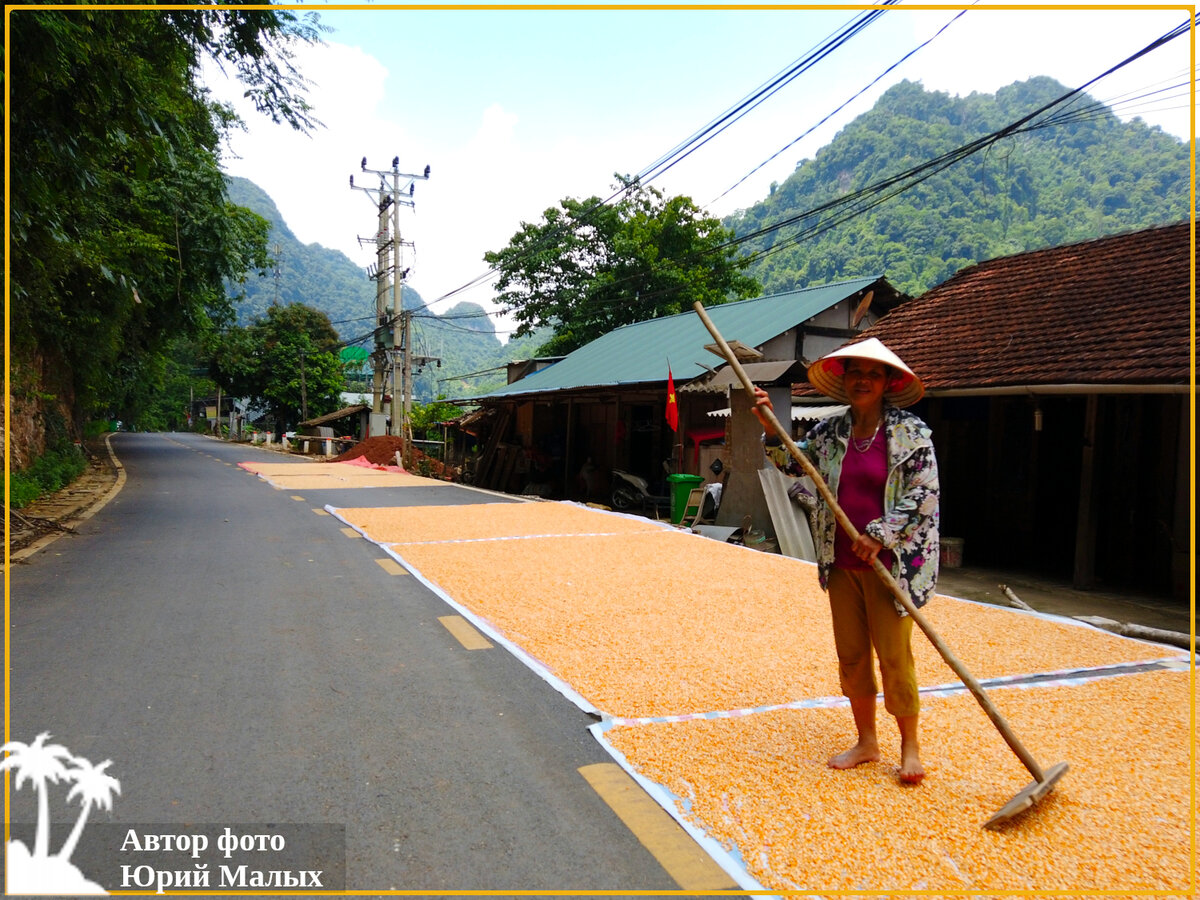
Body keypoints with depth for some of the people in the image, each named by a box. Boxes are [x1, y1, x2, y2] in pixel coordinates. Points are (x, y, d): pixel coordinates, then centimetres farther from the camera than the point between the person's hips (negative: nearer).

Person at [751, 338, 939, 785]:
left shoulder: (911, 432, -5)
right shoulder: (829, 432, 6)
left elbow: (923, 494, -9)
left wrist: (879, 535, -16)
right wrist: (770, 426, 5)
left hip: (890, 562, -4)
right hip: (842, 563, 5)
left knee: (894, 656, 1)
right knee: (851, 656, 12)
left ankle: (910, 746, 21)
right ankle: (866, 742, 29)